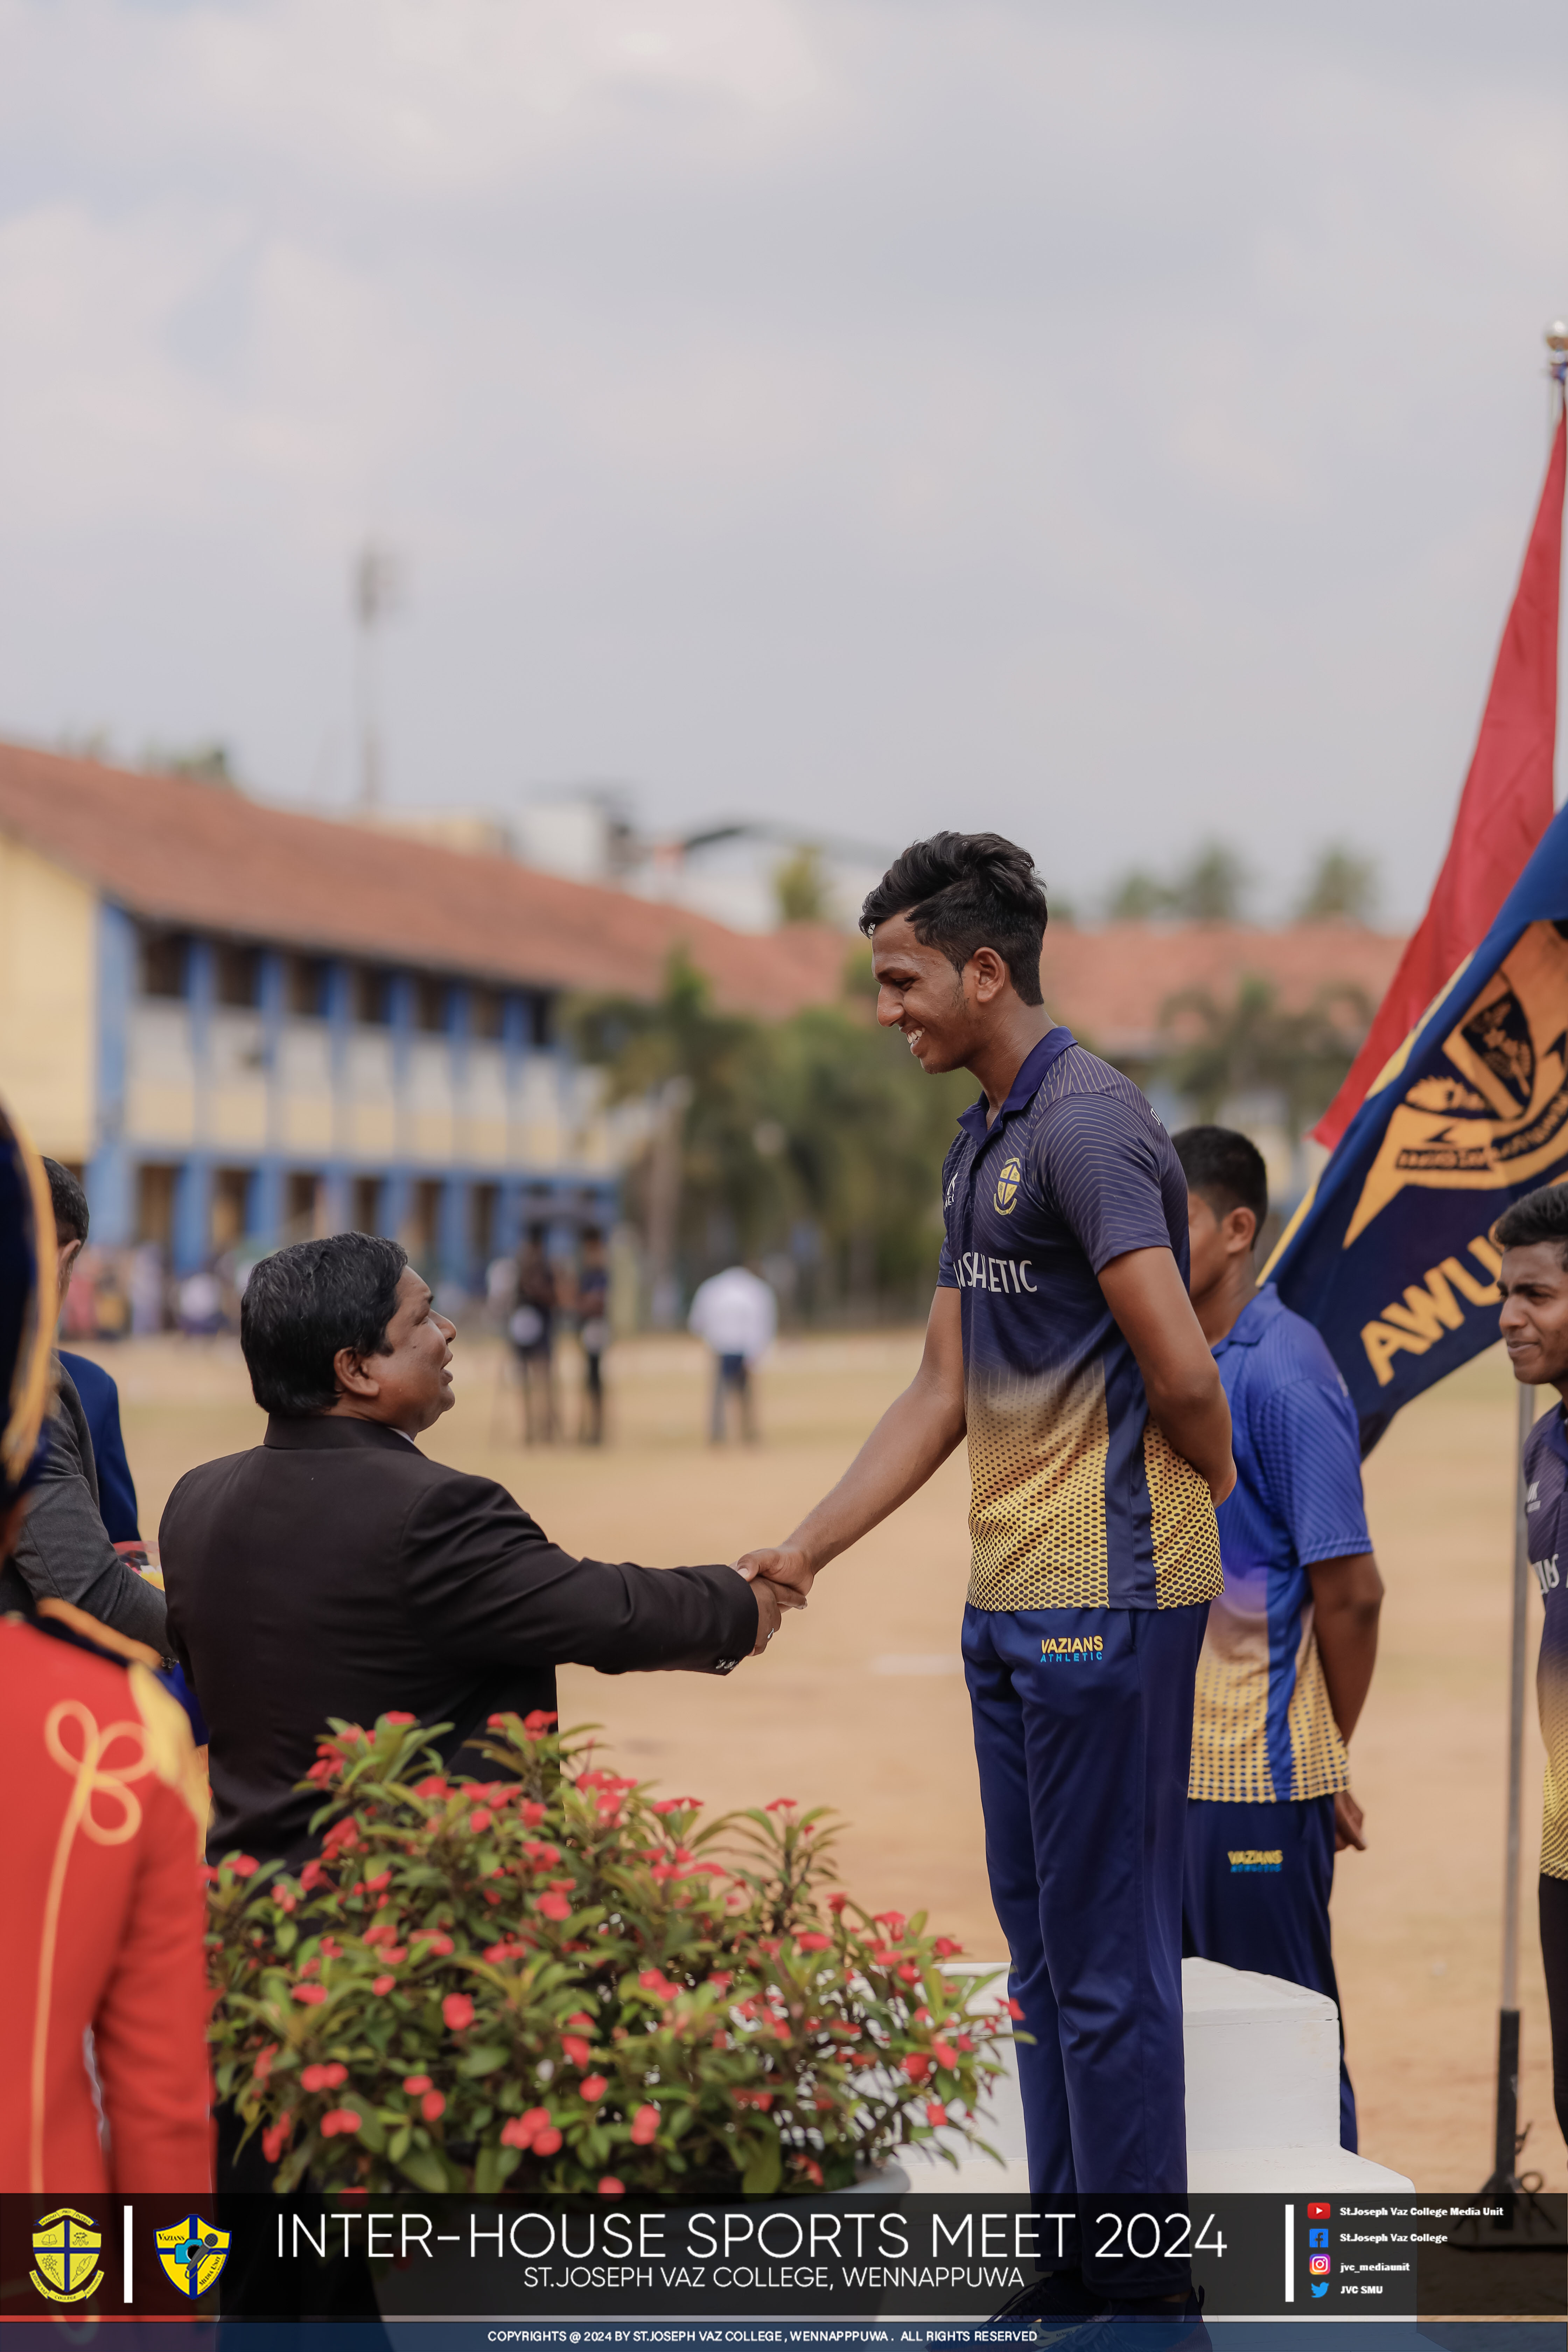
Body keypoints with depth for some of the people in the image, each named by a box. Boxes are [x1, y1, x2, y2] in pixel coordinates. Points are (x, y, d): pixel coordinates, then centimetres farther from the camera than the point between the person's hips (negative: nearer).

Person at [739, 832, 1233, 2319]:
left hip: (1103, 1598, -10)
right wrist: (805, 1549, 11)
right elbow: (943, 1397, 17)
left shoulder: (1088, 1126, -15)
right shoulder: (977, 1149, 16)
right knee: (1042, 1952, 14)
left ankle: (1143, 2289, 5)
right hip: (1010, 1598, 10)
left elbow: (1181, 1375, -20)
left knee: (1106, 1955, -3)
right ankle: (1072, 2276, 24)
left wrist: (1215, 1511, -1)